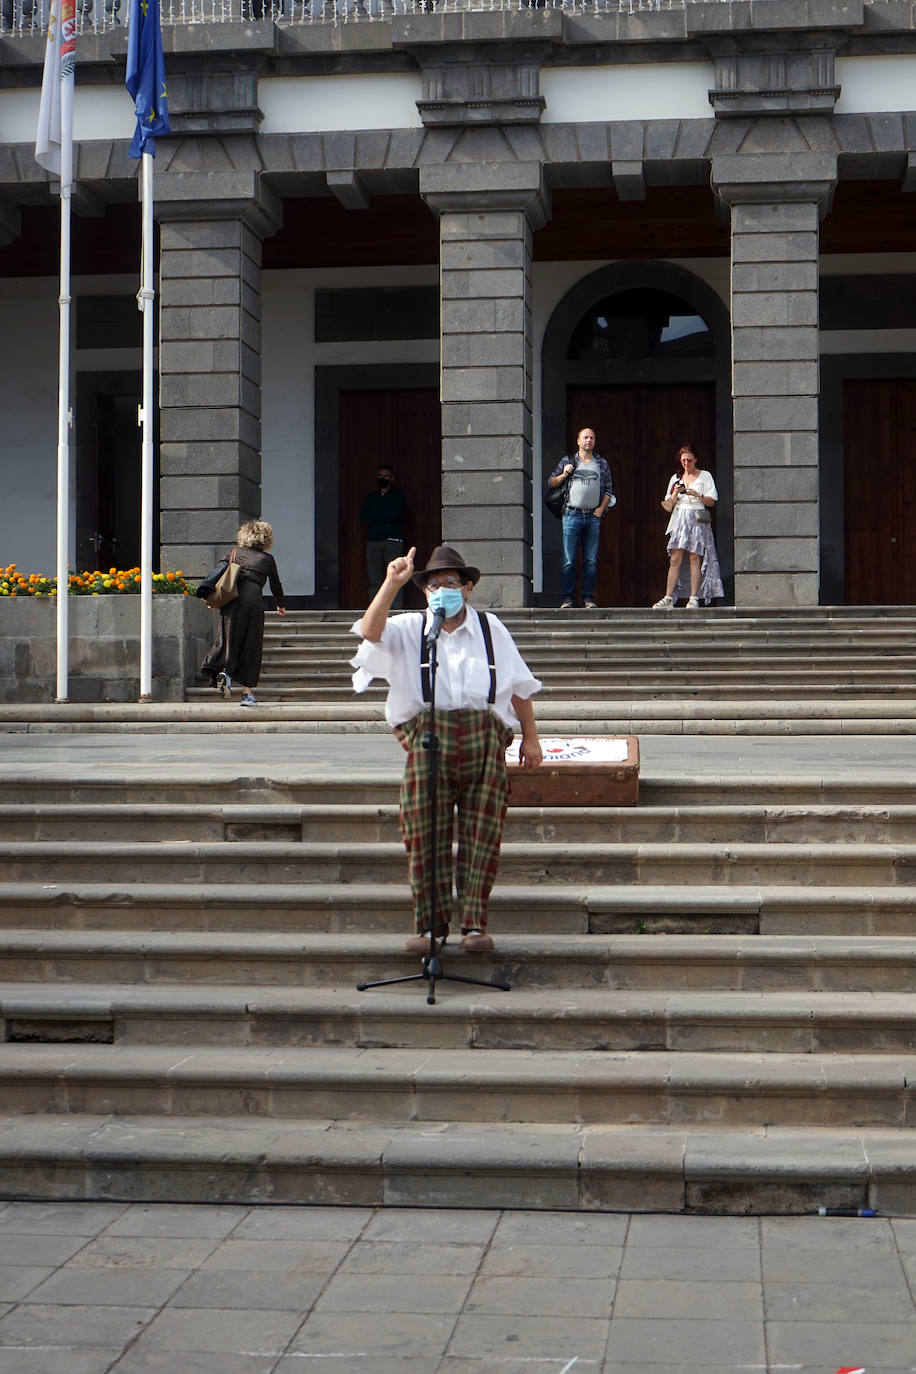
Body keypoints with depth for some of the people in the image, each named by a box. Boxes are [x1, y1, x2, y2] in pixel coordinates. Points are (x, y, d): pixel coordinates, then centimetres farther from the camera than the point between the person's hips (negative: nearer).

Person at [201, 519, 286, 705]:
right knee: (251, 647, 5)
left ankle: (224, 671, -22)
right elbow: (276, 585, 22)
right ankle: (247, 693, 5)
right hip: (253, 601, -2)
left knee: (229, 640, 7)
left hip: (231, 601, 2)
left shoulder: (235, 553, 17)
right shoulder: (267, 559, 13)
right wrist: (281, 605, 38)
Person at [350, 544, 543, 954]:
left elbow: (519, 686, 20)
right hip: (426, 738, 0)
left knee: (482, 835, -3)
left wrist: (530, 736, 17)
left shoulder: (490, 629, 16)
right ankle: (429, 924, 3)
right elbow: (370, 631, -9)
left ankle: (475, 924, 1)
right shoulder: (409, 629, 13)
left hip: (484, 737, 0)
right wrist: (393, 583, -17)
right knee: (425, 835, -4)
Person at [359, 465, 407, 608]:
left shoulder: (398, 495, 8)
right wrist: (384, 517, -2)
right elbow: (363, 517, 6)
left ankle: (397, 611, -13)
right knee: (374, 580, -1)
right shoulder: (372, 496, 20)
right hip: (373, 542, 4)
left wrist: (374, 517, 0)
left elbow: (394, 514, -10)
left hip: (393, 541, -4)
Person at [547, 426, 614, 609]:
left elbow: (608, 490, 15)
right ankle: (567, 598, -3)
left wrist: (601, 508, 1)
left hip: (593, 517, 2)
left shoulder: (602, 464, 14)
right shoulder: (567, 461, 10)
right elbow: (551, 482, 13)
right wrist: (564, 475, -5)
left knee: (591, 561, 0)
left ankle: (588, 598, 5)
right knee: (569, 561, -6)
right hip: (572, 515, -2)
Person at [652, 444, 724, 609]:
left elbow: (712, 501, 3)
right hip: (679, 519, 3)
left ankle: (694, 598, -6)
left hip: (698, 519, -2)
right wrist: (675, 495, -6)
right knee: (675, 559, -6)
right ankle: (668, 599, -8)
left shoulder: (705, 476, 8)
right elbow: (668, 505, 14)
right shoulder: (676, 478, 17)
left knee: (695, 558, -8)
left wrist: (698, 495, -15)